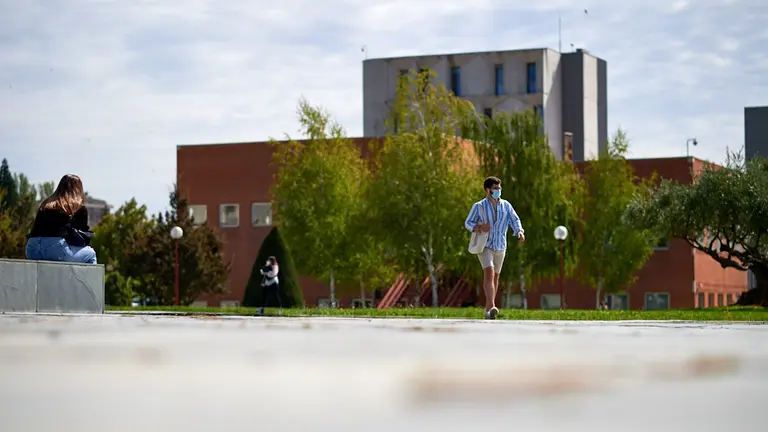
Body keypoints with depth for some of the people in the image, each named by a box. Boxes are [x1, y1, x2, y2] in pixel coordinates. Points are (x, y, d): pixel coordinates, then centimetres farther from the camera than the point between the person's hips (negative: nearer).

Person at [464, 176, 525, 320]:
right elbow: (468, 223, 1)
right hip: (485, 246, -5)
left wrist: (520, 231, -18)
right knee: (489, 273, -22)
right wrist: (479, 228, -20)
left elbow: (514, 220, 3)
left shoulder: (506, 205, 5)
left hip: (500, 247, 5)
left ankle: (488, 307, 24)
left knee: (495, 276, 12)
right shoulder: (479, 206, -4)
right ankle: (492, 307, -33)